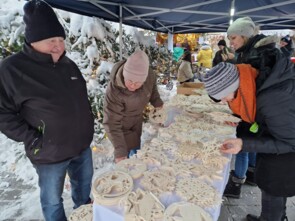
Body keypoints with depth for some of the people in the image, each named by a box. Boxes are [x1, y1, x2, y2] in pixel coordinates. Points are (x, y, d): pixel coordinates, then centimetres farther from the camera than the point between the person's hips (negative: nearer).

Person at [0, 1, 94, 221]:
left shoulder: (68, 64, 1)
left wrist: (87, 125, 9)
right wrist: (32, 139, -18)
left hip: (82, 145, 6)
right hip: (50, 154, -5)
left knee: (84, 185, 27)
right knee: (53, 200, 17)